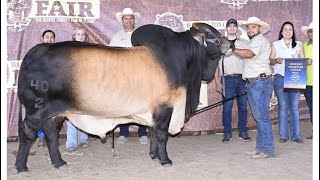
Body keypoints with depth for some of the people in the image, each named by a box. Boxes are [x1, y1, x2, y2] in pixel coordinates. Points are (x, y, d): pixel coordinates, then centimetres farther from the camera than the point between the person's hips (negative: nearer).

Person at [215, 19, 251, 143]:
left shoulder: (245, 43, 14)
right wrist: (217, 82, -2)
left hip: (242, 78, 1)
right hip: (227, 79, -1)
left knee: (243, 106, 3)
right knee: (227, 107, -4)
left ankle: (243, 132, 12)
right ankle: (227, 134, 4)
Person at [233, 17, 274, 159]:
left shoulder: (260, 40, -7)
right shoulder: (253, 41, 25)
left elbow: (248, 54, -25)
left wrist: (231, 49, -25)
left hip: (259, 82, -10)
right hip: (253, 83, 10)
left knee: (262, 116, -9)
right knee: (259, 116, 12)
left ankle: (267, 150, -5)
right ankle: (261, 147, 18)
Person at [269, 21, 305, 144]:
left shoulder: (298, 45, 15)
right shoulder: (276, 45, 10)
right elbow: (270, 60, 7)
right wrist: (276, 60, -14)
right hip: (280, 78, -1)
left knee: (295, 106, -1)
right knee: (283, 106, -1)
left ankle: (296, 135, 5)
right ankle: (283, 135, 6)